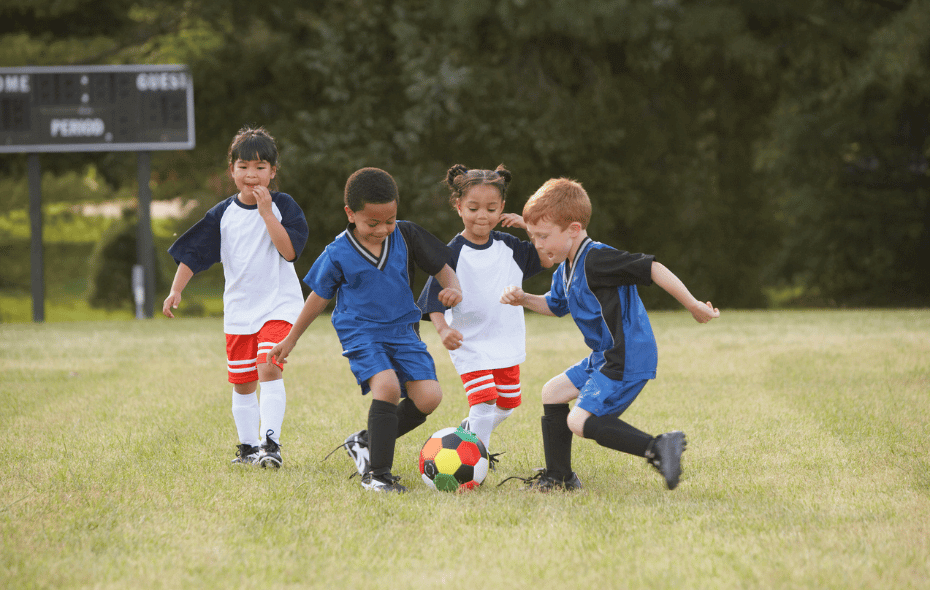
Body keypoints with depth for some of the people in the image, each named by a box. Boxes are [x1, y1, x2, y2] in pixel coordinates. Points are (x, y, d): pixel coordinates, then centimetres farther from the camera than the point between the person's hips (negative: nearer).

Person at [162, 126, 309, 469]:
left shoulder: (283, 206, -4)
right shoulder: (223, 214, 3)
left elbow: (290, 250, -17)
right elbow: (194, 253, 6)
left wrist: (266, 213, -20)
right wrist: (176, 290, -4)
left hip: (278, 304, -4)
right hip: (239, 309, 4)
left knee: (269, 368, -22)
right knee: (242, 384, 9)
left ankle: (270, 443, -23)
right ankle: (248, 448, 23)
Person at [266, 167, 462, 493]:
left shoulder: (406, 236, -1)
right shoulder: (338, 254, -7)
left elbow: (441, 267, 8)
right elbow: (319, 296, 7)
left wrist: (453, 289, -16)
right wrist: (291, 339, 15)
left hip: (402, 329, 4)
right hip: (361, 332, -4)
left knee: (428, 396, -13)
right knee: (387, 387, -29)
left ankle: (366, 442, 10)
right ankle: (376, 473, -20)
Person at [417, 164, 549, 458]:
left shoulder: (509, 247, 2)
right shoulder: (453, 254, -12)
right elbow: (434, 299, -14)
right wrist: (442, 329, -31)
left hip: (507, 343, 5)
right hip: (470, 344, -5)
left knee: (506, 405, 14)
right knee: (484, 402, -18)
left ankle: (468, 432, 39)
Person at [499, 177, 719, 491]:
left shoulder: (595, 260, -21)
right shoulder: (566, 269, 11)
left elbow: (652, 268, -24)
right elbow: (555, 305, 31)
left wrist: (693, 305, -23)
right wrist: (524, 300, 11)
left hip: (627, 361, -11)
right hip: (605, 358, 11)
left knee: (580, 421, -18)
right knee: (553, 392, 19)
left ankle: (657, 447, -23)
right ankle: (558, 477, 26)